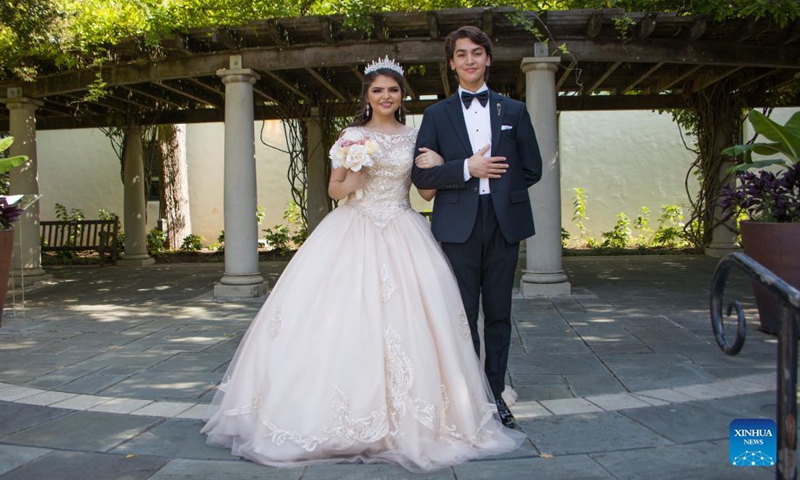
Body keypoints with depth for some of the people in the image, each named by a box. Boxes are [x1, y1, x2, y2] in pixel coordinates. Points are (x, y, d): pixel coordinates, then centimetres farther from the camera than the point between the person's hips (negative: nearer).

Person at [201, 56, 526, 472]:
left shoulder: (415, 137, 11)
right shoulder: (351, 136, 7)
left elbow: (426, 193, 11)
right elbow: (333, 190, 8)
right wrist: (351, 182, -13)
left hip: (403, 236, 1)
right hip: (353, 233, -1)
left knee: (404, 317, -7)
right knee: (345, 315, -7)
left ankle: (405, 415, 5)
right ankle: (342, 412, 5)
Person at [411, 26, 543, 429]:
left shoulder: (514, 111, 11)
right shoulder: (437, 115, 8)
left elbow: (532, 169, 7)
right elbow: (421, 175, -1)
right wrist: (467, 169, -12)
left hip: (504, 224, 1)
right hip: (459, 226, -1)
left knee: (498, 313, 7)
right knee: (463, 315, 4)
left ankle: (495, 393, 20)